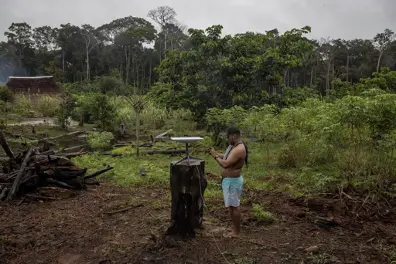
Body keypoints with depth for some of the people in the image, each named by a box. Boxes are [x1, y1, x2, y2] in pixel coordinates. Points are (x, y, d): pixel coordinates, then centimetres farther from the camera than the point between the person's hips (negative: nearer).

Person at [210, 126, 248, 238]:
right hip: (228, 180, 10)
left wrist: (215, 156, -17)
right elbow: (227, 158, 18)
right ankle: (234, 227, 31)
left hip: (233, 181, -10)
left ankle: (236, 231, 12)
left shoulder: (239, 149, -25)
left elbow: (225, 164, -30)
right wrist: (217, 153, 6)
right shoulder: (234, 146, 8)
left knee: (234, 206, 0)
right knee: (231, 205, 18)